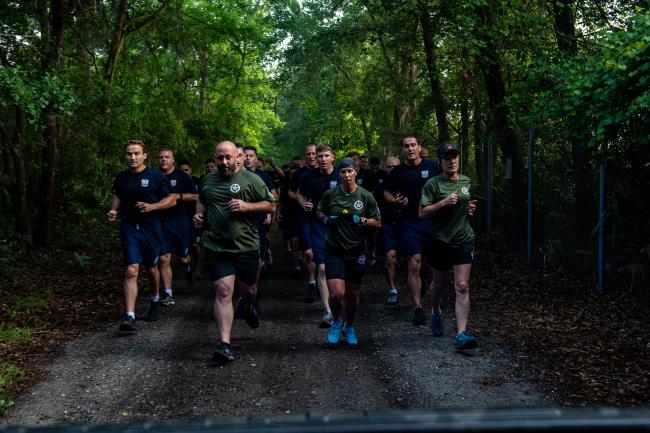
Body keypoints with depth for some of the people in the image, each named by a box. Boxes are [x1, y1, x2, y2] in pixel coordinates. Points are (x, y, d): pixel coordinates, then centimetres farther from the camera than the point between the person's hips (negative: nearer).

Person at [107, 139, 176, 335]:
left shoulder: (156, 176, -6)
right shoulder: (121, 178, 4)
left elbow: (172, 199, -3)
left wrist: (152, 206, -17)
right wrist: (113, 211, 0)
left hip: (150, 227, -1)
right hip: (129, 228, 1)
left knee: (151, 268, 17)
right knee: (131, 271, -11)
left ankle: (155, 302, 44)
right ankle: (130, 317, -15)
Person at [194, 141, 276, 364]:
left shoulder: (251, 179, -2)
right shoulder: (208, 180, 9)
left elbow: (271, 205, -2)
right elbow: (201, 202, 28)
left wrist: (246, 206, -16)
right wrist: (199, 214, 7)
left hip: (246, 247, -1)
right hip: (216, 247, 1)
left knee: (248, 290, 14)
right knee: (223, 291, -10)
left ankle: (249, 308, 52)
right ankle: (224, 344, -11)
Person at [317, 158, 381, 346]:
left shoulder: (366, 196, -3)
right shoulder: (330, 194, -2)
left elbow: (378, 223, 3)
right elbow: (320, 211, 16)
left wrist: (361, 220, -14)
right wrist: (326, 219, -6)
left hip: (356, 251, 1)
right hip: (334, 250, -1)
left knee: (353, 293, 11)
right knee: (336, 293, -13)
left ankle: (349, 327, 36)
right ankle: (337, 321, 18)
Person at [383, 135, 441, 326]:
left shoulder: (432, 166, 3)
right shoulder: (397, 172, 5)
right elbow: (387, 193, 15)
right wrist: (395, 201, -7)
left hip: (433, 220, 1)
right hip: (410, 222, 0)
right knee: (414, 266, -7)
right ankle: (418, 308, -5)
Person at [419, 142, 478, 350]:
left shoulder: (467, 182, 9)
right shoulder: (433, 183, -6)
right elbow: (422, 213, -12)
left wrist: (471, 208, 4)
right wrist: (444, 202, -23)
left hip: (464, 241, 2)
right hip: (441, 241, -2)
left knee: (462, 287, -8)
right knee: (439, 282, 17)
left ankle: (461, 334, -12)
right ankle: (436, 313, 47)